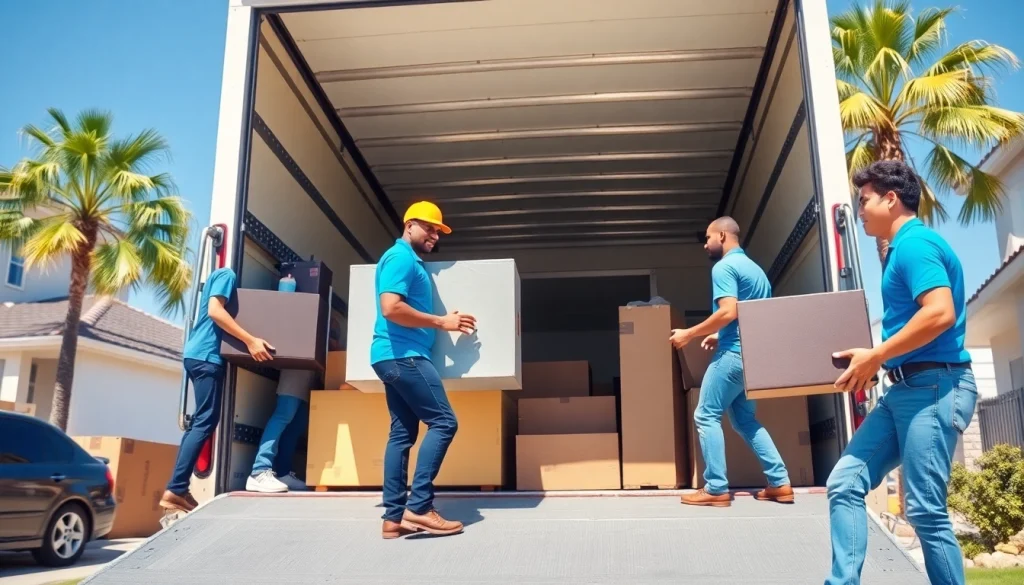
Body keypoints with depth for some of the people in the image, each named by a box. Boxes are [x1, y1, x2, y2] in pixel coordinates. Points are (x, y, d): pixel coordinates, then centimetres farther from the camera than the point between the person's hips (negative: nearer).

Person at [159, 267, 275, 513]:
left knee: (200, 421, 10)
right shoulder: (227, 274, -5)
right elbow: (214, 310, -19)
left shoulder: (221, 276, 23)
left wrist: (247, 341, 24)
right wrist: (250, 341, -23)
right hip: (207, 355, -10)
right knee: (206, 422, -12)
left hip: (199, 354, 10)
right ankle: (175, 490, -14)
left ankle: (178, 489, 9)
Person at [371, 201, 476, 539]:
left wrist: (442, 321, 14)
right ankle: (419, 506, -10)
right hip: (403, 355, -10)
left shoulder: (410, 261, 24)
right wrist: (441, 323, -15)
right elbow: (391, 308, -22)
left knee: (402, 432, 6)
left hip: (398, 356, 10)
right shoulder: (401, 257, -9)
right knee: (443, 422, -10)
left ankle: (395, 516, 6)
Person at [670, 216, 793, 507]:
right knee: (744, 418, 16)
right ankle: (779, 483, 12)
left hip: (734, 353, -10)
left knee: (706, 416, -3)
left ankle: (716, 489, -3)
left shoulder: (724, 267, -9)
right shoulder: (754, 268, 21)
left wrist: (689, 334, -13)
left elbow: (728, 312, -21)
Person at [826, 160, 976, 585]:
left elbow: (941, 313, -25)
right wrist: (876, 359, 16)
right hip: (907, 389, 10)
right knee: (845, 483, 4)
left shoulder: (915, 243, -11)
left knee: (925, 510, -5)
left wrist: (876, 356, -19)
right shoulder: (904, 249, 20)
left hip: (934, 387, -10)